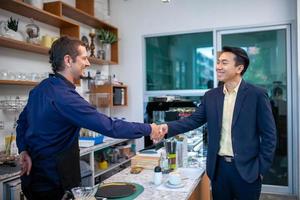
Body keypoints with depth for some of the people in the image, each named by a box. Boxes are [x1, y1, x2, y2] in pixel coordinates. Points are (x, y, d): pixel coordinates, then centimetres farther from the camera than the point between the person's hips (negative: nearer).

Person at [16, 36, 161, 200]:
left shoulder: (41, 88, 3)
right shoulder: (65, 97, -27)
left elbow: (22, 121, 13)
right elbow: (109, 127, -29)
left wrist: (23, 150, 3)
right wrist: (148, 129, -20)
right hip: (52, 185, -8)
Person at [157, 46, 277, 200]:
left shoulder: (257, 95, -8)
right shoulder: (211, 96, 4)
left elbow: (268, 135, -6)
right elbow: (194, 120, 0)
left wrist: (261, 169, -8)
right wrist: (168, 127, -16)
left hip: (246, 169, -3)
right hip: (219, 167, 4)